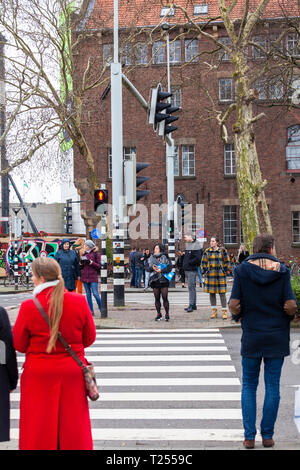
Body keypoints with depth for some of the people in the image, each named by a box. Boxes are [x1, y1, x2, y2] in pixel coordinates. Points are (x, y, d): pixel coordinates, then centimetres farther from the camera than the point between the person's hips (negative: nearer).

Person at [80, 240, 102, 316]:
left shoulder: (96, 253, 0)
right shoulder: (84, 253, 15)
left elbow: (99, 266, -4)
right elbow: (81, 267, 19)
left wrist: (91, 262, -14)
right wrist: (81, 263, -2)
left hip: (93, 276, -5)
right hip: (85, 276, 5)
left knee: (95, 293, -10)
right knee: (88, 294, 5)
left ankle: (101, 309, 4)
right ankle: (91, 311, 9)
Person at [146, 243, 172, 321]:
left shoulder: (165, 258, 0)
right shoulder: (151, 258, 12)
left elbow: (169, 268, -6)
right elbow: (146, 267, 7)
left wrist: (161, 270, -17)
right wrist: (152, 268, -12)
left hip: (163, 280, -3)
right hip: (154, 280, 3)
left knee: (165, 298, -4)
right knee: (157, 298, 6)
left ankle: (167, 314, 4)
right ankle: (158, 314, 16)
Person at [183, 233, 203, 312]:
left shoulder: (195, 246, -13)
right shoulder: (188, 245, 15)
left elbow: (198, 258, -21)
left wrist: (189, 262, -14)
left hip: (192, 270, -9)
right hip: (187, 270, 9)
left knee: (191, 287, -10)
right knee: (191, 287, 13)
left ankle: (191, 305, -8)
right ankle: (194, 305, 19)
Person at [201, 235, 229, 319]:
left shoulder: (222, 250, 1)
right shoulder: (207, 251, 6)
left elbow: (226, 262, 6)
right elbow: (203, 262, 12)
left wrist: (225, 271, -1)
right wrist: (204, 271, 4)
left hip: (220, 274, -3)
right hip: (210, 274, 3)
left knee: (222, 293, -4)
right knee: (211, 293, 6)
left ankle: (224, 311, 2)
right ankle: (214, 311, 15)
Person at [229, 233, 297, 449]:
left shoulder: (242, 270, -5)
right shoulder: (281, 271, -6)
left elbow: (234, 305, -10)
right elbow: (291, 306, -11)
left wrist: (238, 314, 12)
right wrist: (289, 313, 11)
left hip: (252, 336, 0)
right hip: (277, 336, 0)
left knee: (249, 385, 11)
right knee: (273, 386, 10)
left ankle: (249, 437, 9)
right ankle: (267, 435, 14)